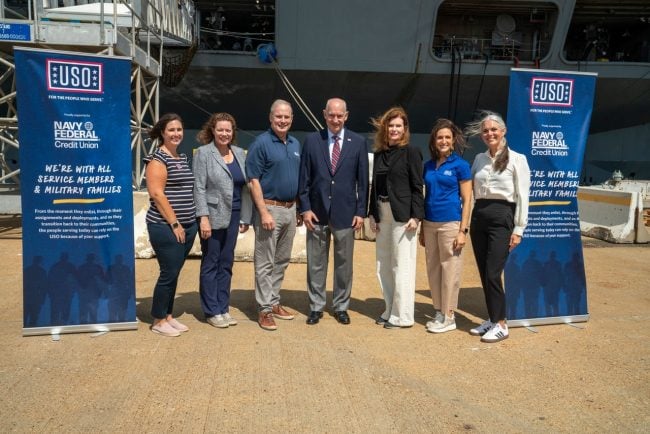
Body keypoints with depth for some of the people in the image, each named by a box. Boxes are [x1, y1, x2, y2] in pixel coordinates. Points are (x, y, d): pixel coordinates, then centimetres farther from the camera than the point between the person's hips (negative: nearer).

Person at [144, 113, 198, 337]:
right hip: (166, 227, -8)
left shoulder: (183, 158, 15)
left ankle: (168, 316, 25)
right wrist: (174, 223, -16)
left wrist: (187, 222, 15)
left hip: (188, 226, 8)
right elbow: (157, 194, -16)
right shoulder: (157, 159, -9)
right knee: (169, 273, -2)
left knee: (174, 273, 14)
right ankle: (158, 321, 13)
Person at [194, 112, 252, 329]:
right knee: (211, 264, 4)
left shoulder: (240, 153, 10)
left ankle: (223, 308, 22)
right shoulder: (203, 153, -4)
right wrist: (203, 217, -17)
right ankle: (212, 311, 14)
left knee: (226, 263, 11)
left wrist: (245, 217, 9)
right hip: (213, 216, -5)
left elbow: (245, 186, 11)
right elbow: (199, 188, -10)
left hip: (233, 217, 5)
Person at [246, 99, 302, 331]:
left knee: (281, 261, 14)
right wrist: (264, 212, -19)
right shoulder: (261, 143, -9)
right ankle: (265, 310, 9)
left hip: (290, 209, 7)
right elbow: (253, 181, -13)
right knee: (265, 263, 0)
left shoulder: (295, 144, 12)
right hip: (270, 209, -7)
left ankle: (275, 302, 26)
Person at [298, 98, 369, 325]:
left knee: (344, 263, 9)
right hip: (317, 211, 0)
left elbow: (363, 180, 2)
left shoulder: (358, 142, 1)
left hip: (345, 212, 0)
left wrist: (361, 211, -2)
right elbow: (304, 177, 2)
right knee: (316, 262, 8)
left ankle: (341, 306, 24)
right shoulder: (312, 140, 2)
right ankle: (316, 306, 22)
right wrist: (305, 208, -4)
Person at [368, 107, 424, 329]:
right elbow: (374, 185, 13)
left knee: (402, 266, -2)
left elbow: (417, 187, -7)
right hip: (382, 215, 6)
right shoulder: (379, 154, 12)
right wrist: (372, 214, 7)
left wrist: (415, 216, -14)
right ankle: (390, 311, 24)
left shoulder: (411, 152, -4)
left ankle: (403, 316, 8)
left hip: (402, 215, -6)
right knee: (384, 266, 11)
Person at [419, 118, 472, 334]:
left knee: (449, 270, 0)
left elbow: (466, 200, -5)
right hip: (430, 224, 6)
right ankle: (438, 312, 23)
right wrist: (422, 229, 14)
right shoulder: (428, 166, 11)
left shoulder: (460, 165, -3)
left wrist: (463, 231, -12)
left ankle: (449, 316, 11)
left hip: (450, 224, -6)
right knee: (433, 269, 11)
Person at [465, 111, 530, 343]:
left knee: (492, 273, -8)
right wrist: (466, 222, 9)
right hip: (478, 217, 6)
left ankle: (501, 324, 5)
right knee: (483, 273, 8)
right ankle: (492, 319, 21)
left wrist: (518, 229, -10)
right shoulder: (479, 159, 12)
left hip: (502, 218, -5)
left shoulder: (517, 159, -3)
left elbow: (522, 196, -5)